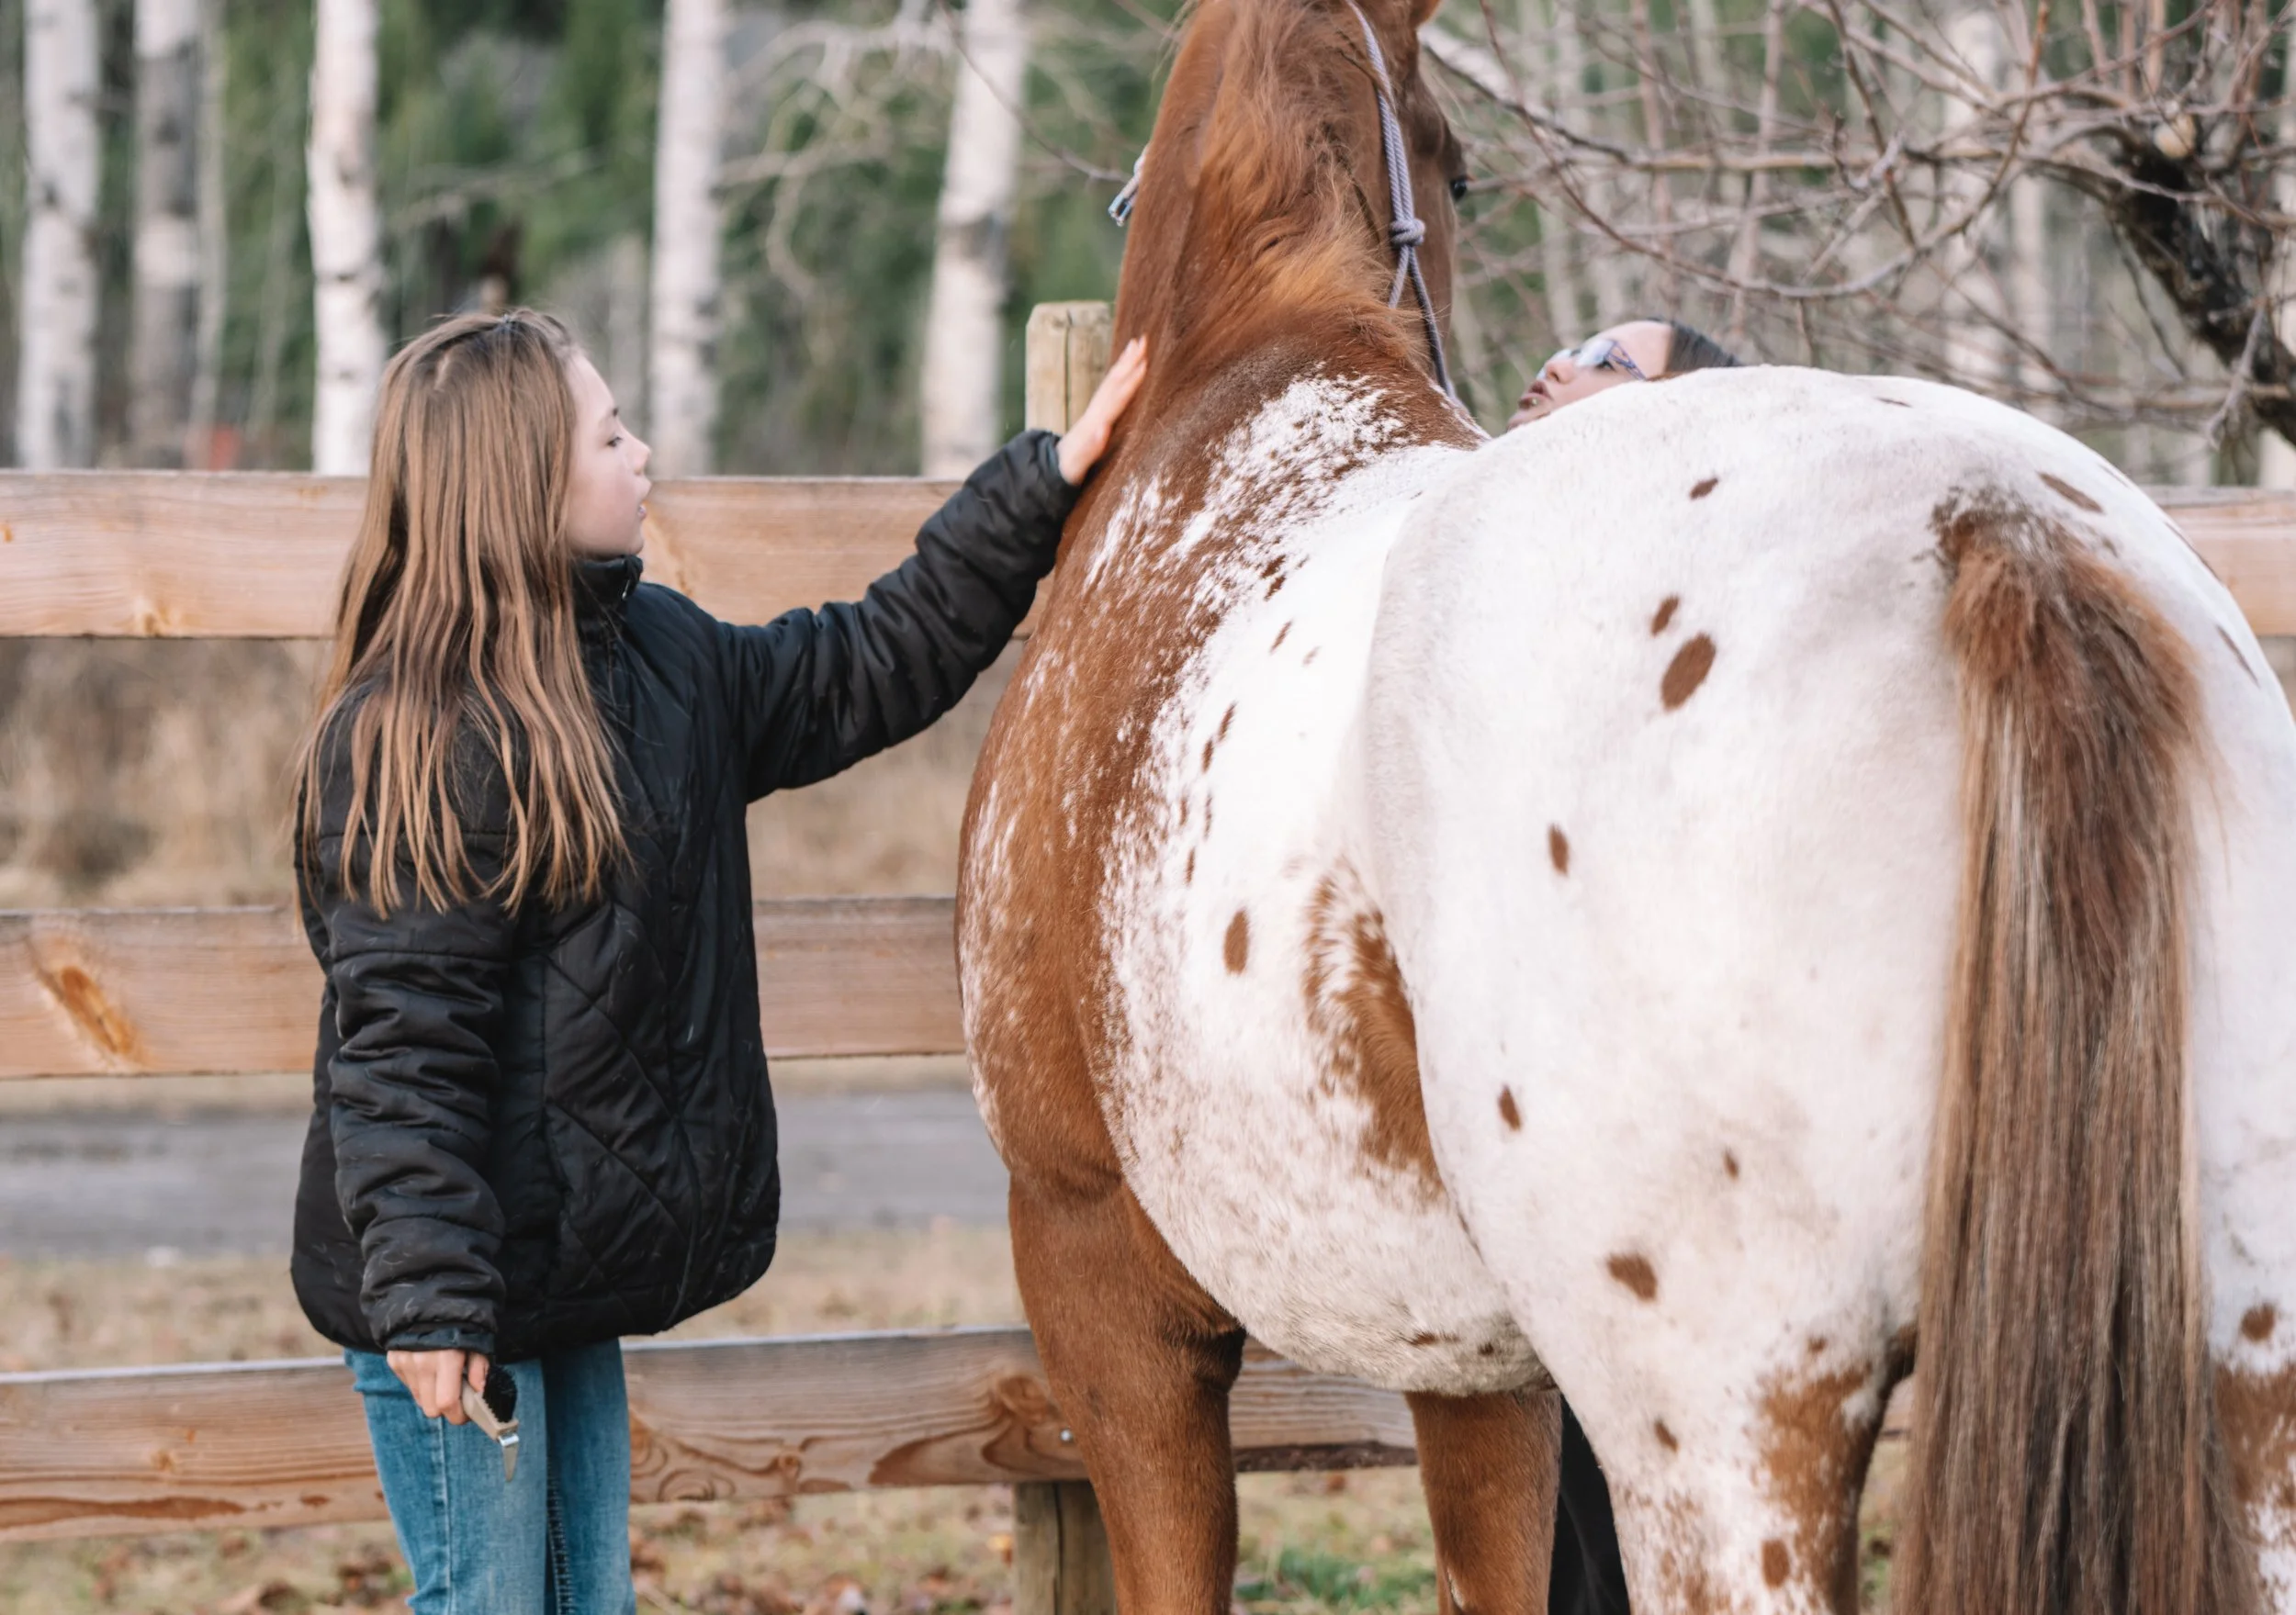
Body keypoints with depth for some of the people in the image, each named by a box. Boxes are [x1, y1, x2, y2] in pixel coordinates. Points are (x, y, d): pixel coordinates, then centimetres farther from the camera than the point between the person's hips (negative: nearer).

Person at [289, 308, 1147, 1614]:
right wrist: (429, 1296, -26)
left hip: (573, 1269, 9)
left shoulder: (665, 660, 9)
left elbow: (878, 669, 22)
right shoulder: (410, 738, -17)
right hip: (465, 1269, -9)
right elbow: (398, 1045, -21)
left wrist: (1052, 480, 20)